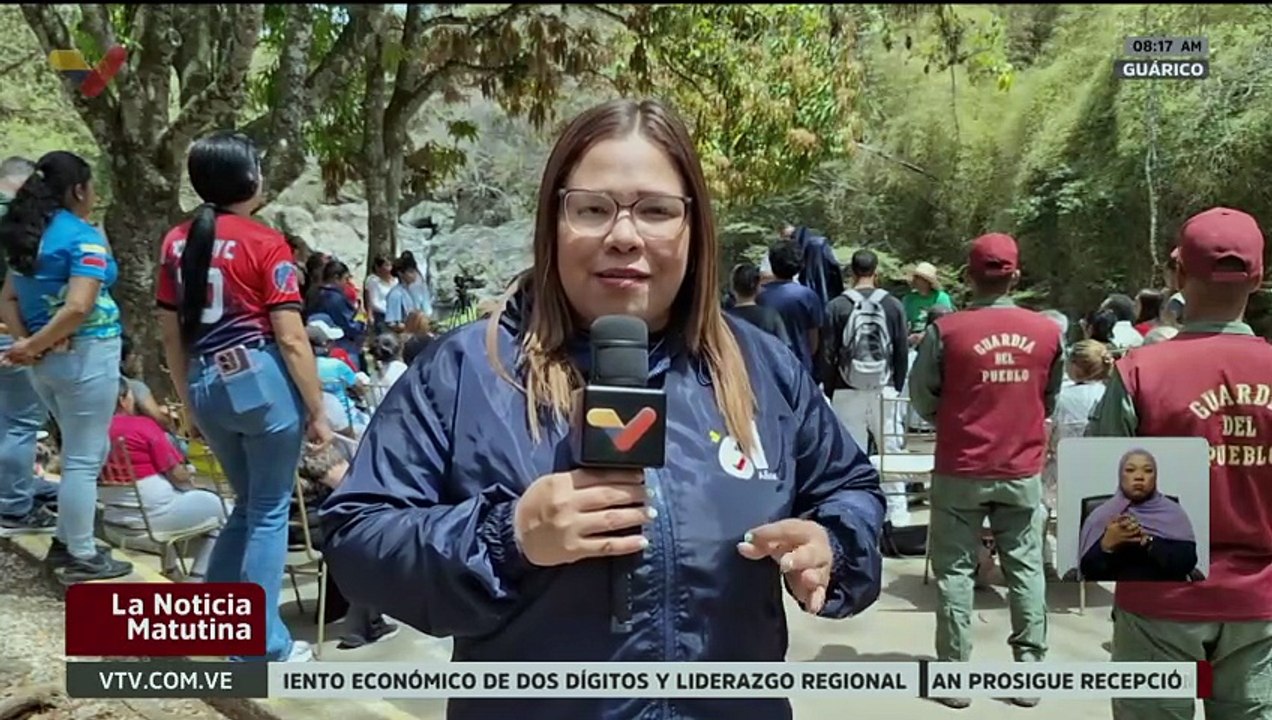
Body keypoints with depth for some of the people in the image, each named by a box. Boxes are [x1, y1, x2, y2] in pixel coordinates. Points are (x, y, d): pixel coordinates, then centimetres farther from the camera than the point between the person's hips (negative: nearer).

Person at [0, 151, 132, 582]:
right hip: (85, 356, -9)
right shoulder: (84, 236, -13)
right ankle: (81, 557, 11)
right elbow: (78, 307, -24)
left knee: (86, 451, 21)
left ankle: (65, 542, 27)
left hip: (47, 361, 9)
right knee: (83, 459, 1)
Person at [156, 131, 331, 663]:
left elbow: (172, 335, 12)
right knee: (269, 512, 5)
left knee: (248, 504, 23)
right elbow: (291, 340, -13)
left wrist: (187, 402, 22)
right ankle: (265, 646, 13)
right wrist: (318, 411, -6)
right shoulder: (265, 243, -9)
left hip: (206, 385, 6)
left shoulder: (177, 241, 9)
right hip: (261, 380, -6)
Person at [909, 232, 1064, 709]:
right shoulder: (1047, 331, -4)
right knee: (1026, 569, 13)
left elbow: (922, 399, -3)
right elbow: (1050, 400, 8)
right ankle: (1030, 671, 19)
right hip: (1023, 470, 3)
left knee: (955, 570, 7)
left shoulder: (946, 330, -13)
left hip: (961, 470, -2)